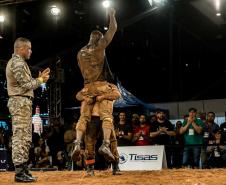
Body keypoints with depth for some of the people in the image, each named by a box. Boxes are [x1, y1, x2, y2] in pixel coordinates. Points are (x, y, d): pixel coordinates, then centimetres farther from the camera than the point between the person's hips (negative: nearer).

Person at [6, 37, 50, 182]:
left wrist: (39, 78, 13)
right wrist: (40, 80, -5)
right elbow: (25, 85, -17)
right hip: (20, 102, -11)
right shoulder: (17, 63, -11)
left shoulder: (18, 62, 22)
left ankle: (24, 170, 16)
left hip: (23, 102, 11)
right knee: (20, 137, -10)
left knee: (25, 138, 12)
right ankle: (19, 172, -10)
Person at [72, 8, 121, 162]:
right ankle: (105, 144, -28)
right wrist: (112, 15, 19)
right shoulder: (99, 46, -1)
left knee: (84, 117, 2)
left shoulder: (80, 53, 13)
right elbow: (113, 29, 5)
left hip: (87, 88, 4)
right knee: (107, 116, -9)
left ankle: (78, 143, -18)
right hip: (103, 87, -4)